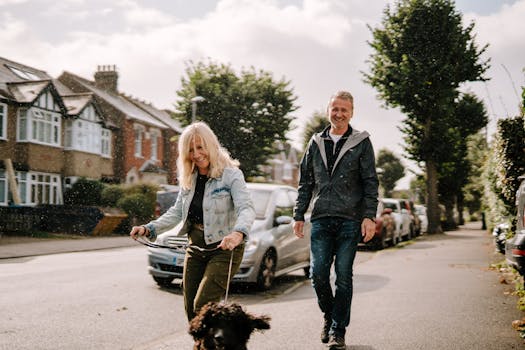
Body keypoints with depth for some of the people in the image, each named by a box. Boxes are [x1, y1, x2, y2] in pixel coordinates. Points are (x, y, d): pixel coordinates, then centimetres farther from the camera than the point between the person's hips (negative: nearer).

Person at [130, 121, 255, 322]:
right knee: (191, 311, 8)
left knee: (202, 307, -17)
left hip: (224, 250, -7)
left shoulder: (231, 175, -12)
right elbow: (177, 212, 12)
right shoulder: (188, 179, 8)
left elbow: (247, 209, -25)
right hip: (195, 250, 7)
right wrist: (148, 229, -2)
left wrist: (238, 233, -46)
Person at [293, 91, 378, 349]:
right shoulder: (316, 143, 13)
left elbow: (370, 182, 1)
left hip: (350, 221, -2)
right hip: (320, 220, 2)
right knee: (318, 273, -2)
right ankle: (329, 316, 24)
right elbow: (305, 182, 15)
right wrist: (298, 215, 9)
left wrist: (369, 216, -9)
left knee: (343, 277, 0)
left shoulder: (361, 142, 5)